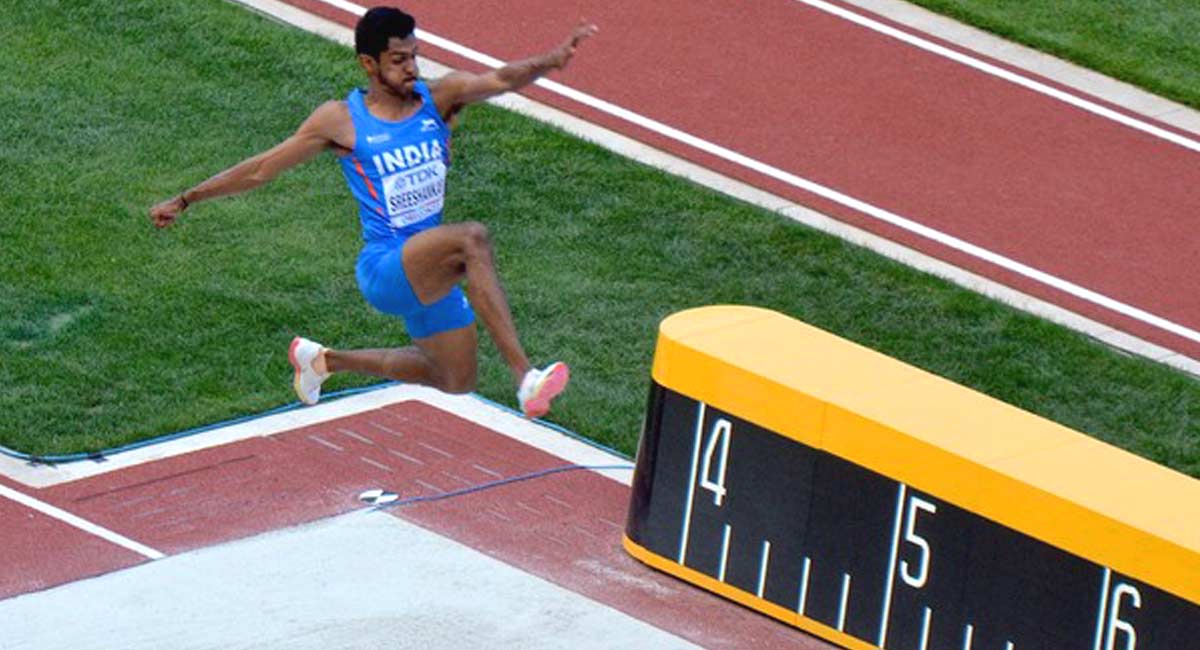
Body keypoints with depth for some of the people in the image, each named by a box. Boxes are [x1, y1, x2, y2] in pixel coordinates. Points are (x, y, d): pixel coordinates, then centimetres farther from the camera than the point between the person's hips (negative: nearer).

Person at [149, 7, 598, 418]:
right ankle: (525, 378, -42)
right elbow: (261, 169, 3)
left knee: (455, 382, 19)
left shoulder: (438, 98, 1)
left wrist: (549, 62, -39)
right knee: (472, 238, -34)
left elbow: (500, 80, -18)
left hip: (430, 273, 6)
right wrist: (185, 201, 6)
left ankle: (323, 360, 38)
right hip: (384, 269, -6)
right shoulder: (340, 121, -6)